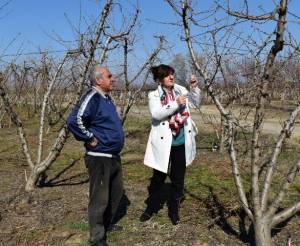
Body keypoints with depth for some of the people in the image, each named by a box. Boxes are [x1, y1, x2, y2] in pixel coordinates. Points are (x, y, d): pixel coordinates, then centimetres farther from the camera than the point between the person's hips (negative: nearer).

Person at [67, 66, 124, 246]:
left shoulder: (106, 98, 12)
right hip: (99, 157, -10)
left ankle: (107, 224, 38)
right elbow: (74, 121, -31)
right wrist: (90, 138, -21)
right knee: (100, 198, 0)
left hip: (113, 155, 10)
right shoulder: (92, 98, -18)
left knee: (117, 192, 20)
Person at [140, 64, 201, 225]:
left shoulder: (180, 91, 6)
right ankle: (150, 208, 33)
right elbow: (156, 114, -21)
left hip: (181, 143, 3)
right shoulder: (154, 96, -5)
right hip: (163, 144, -3)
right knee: (158, 178, 12)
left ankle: (174, 210, 30)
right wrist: (176, 104, -28)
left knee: (178, 179, 12)